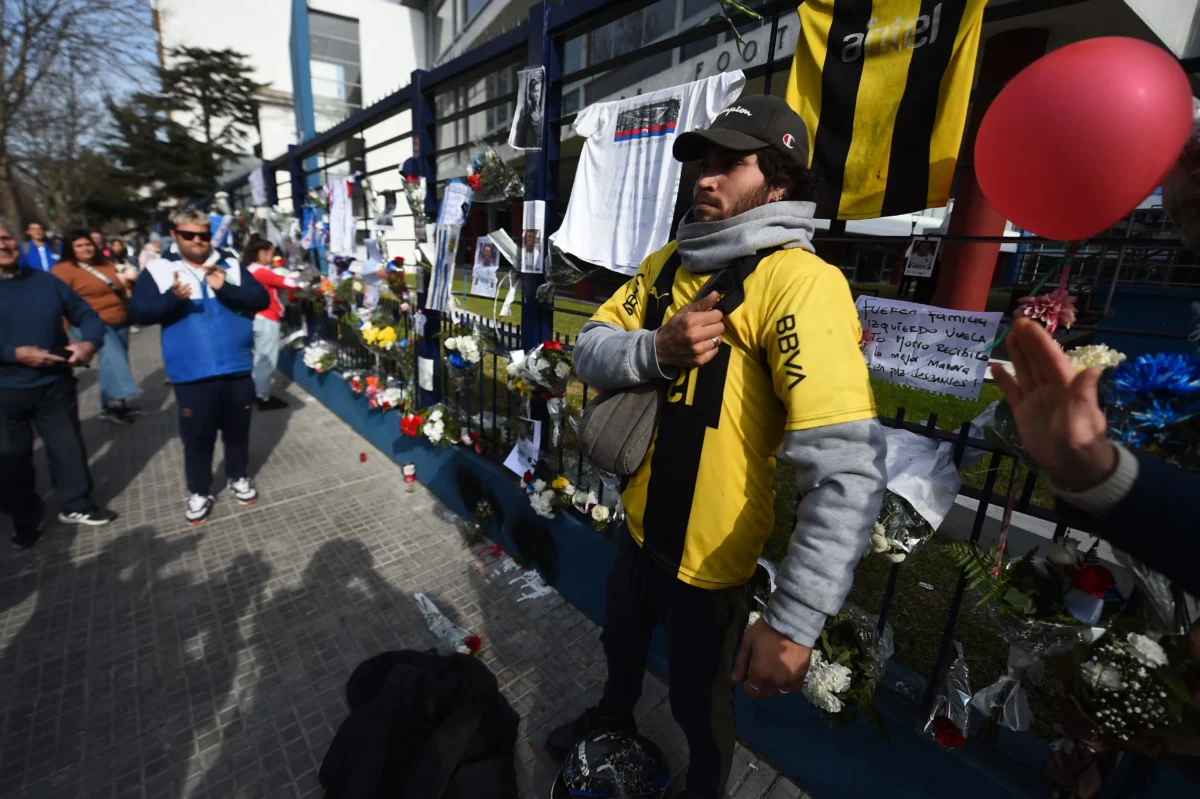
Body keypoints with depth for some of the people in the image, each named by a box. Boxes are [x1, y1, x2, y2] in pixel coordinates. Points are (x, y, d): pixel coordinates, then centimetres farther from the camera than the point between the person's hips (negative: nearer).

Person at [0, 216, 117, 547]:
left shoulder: (46, 281, 3)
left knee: (68, 447, 11)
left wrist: (89, 342, -15)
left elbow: (86, 315, 6)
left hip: (55, 384, 2)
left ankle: (76, 505, 28)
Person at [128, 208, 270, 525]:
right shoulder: (159, 270, 1)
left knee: (237, 430, 15)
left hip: (237, 368, 1)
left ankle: (239, 477, 35)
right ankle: (199, 492, 25)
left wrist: (226, 289, -21)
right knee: (197, 436, 8)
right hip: (192, 374, -1)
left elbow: (261, 299, -5)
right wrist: (172, 298, -24)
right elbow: (137, 312, -7)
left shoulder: (230, 264, 5)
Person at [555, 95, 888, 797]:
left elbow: (849, 467, -30)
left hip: (708, 556, -6)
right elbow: (590, 351, -4)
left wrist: (795, 621, -31)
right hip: (639, 527, 7)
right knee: (621, 642, 33)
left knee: (700, 701, 20)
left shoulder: (799, 280, -23)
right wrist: (655, 349, -25)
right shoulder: (667, 263, 1)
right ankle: (615, 717, 66)